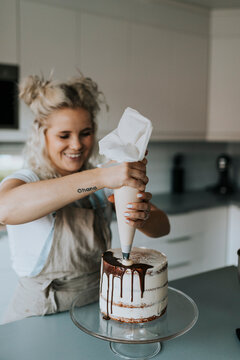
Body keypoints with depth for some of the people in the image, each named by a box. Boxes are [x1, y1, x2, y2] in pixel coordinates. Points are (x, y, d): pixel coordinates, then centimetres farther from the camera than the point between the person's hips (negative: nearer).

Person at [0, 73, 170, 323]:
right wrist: (99, 178, -38)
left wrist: (142, 216, -23)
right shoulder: (25, 181, -9)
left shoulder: (104, 183, 4)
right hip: (39, 315, -3)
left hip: (96, 309, 3)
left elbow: (163, 227, 0)